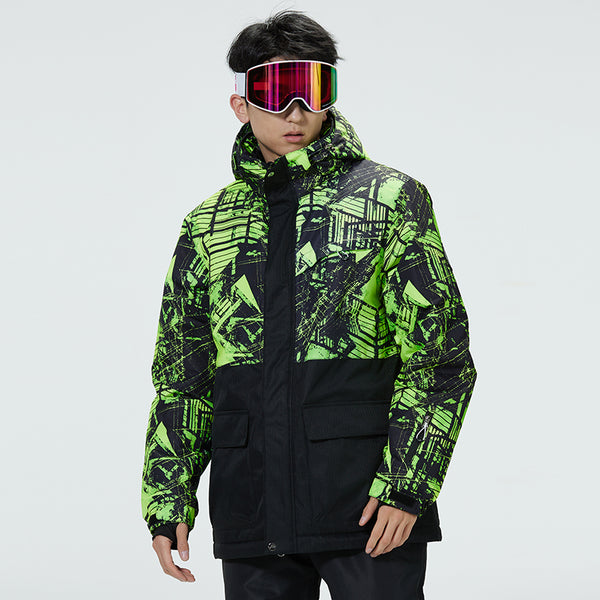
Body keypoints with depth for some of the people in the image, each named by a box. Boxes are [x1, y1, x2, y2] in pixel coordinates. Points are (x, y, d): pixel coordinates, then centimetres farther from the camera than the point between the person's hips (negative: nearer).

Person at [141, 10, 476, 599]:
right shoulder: (208, 224, 13)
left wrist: (407, 484, -13)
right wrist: (168, 501, 8)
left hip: (371, 506, -3)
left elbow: (440, 354, -4)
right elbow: (181, 374, 16)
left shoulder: (390, 198, 2)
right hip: (254, 516, 4)